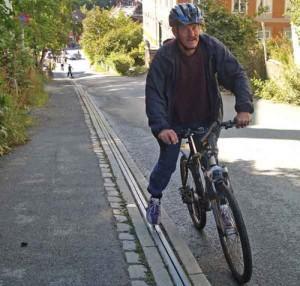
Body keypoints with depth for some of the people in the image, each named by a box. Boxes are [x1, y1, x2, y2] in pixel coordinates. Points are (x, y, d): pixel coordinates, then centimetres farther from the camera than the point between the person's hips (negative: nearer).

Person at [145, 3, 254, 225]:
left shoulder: (213, 48, -15)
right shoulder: (164, 56, -20)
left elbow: (237, 75, -14)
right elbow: (154, 93, -22)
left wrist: (244, 107, -29)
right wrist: (161, 126, -35)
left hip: (207, 118, 1)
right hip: (175, 119, -1)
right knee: (167, 163, 4)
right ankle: (155, 198, 32)